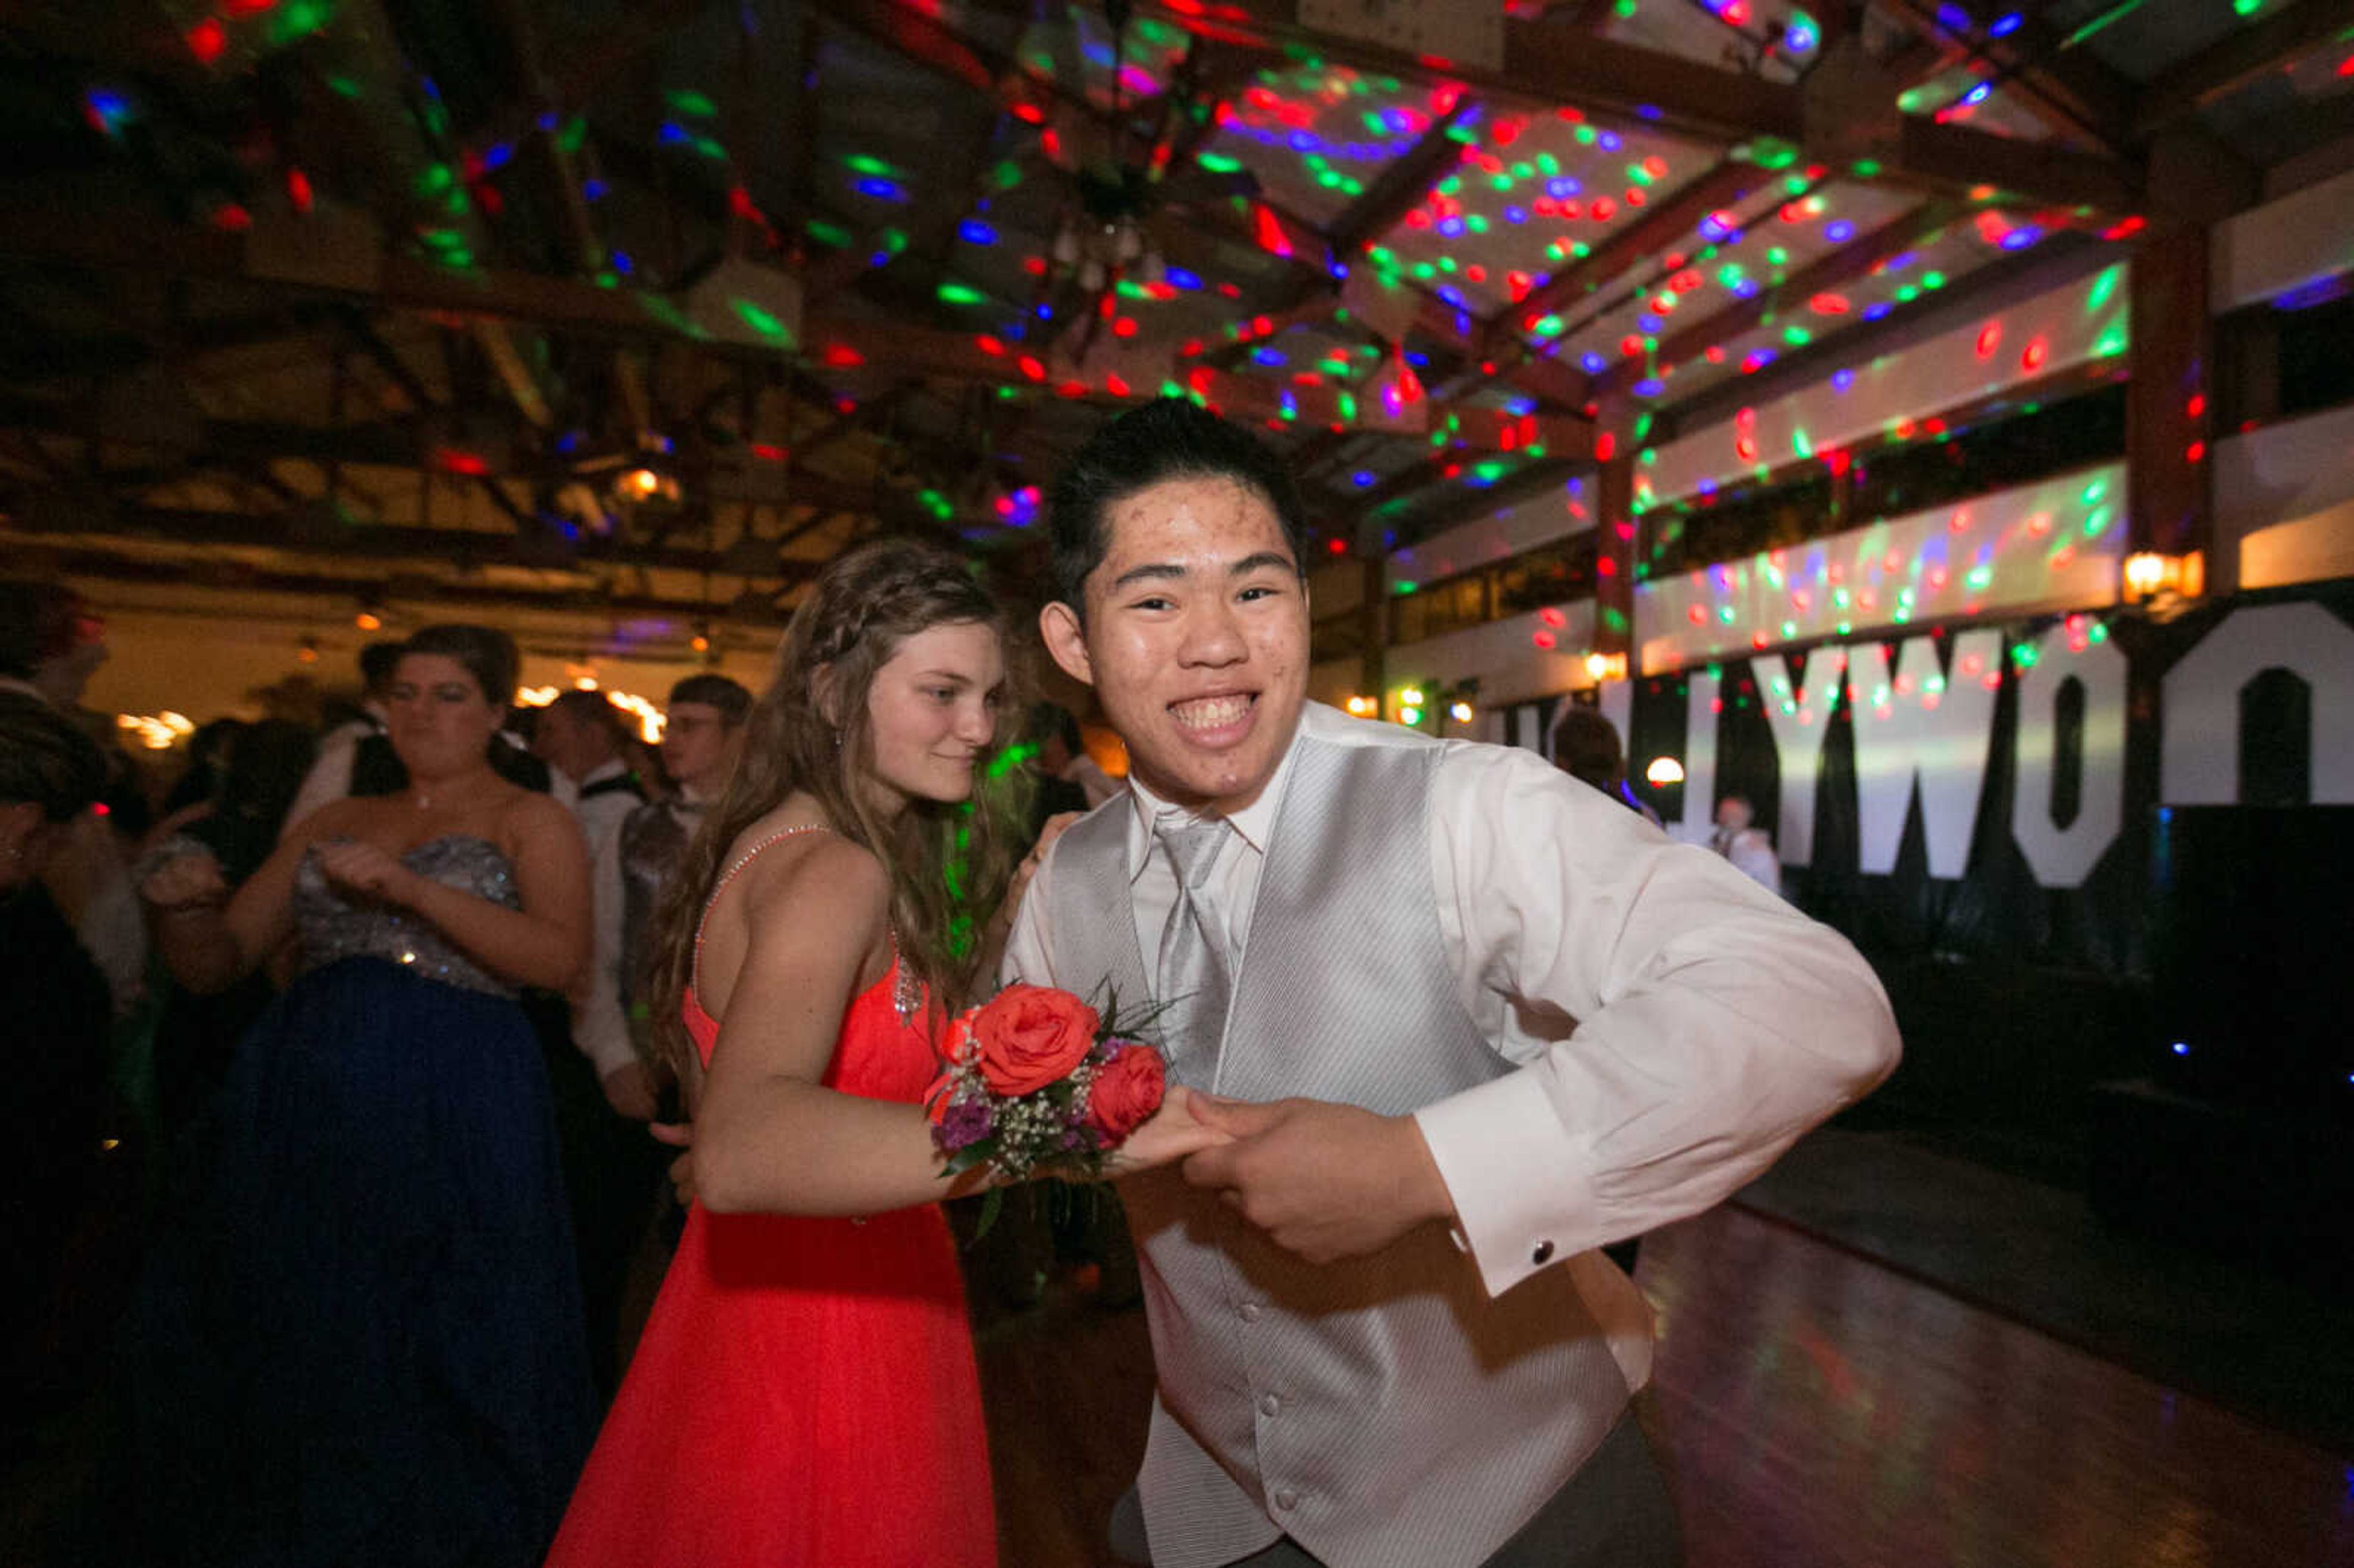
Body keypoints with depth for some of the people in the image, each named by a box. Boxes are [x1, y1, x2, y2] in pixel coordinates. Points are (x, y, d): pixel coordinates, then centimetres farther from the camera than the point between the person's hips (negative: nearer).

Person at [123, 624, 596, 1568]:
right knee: (284, 1347, 13)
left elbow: (561, 958, -13)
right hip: (303, 1112, 5)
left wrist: (414, 889, -18)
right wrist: (184, 907, -4)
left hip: (454, 1120, -5)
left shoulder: (530, 822, 4)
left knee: (437, 1365, 1)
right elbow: (215, 963, 18)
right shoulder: (335, 823, 19)